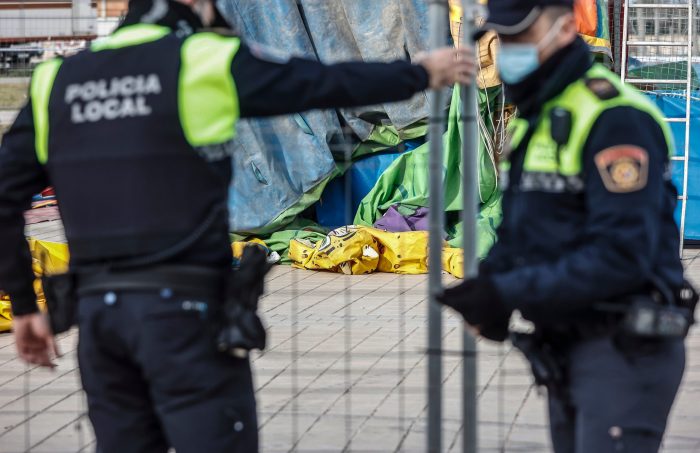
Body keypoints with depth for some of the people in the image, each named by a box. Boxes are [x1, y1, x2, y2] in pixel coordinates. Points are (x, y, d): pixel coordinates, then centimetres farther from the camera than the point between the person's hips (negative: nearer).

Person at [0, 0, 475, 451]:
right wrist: (422, 73, 20)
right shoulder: (205, 61, -3)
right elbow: (327, 82, 5)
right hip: (182, 305, -5)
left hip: (98, 309, 5)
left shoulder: (57, 80, 10)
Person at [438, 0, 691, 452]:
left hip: (625, 351, -9)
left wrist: (507, 294, -24)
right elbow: (523, 228, 19)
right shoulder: (536, 118, 14)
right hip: (567, 348, 9)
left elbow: (622, 255, -24)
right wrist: (488, 285, -3)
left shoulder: (613, 116, -17)